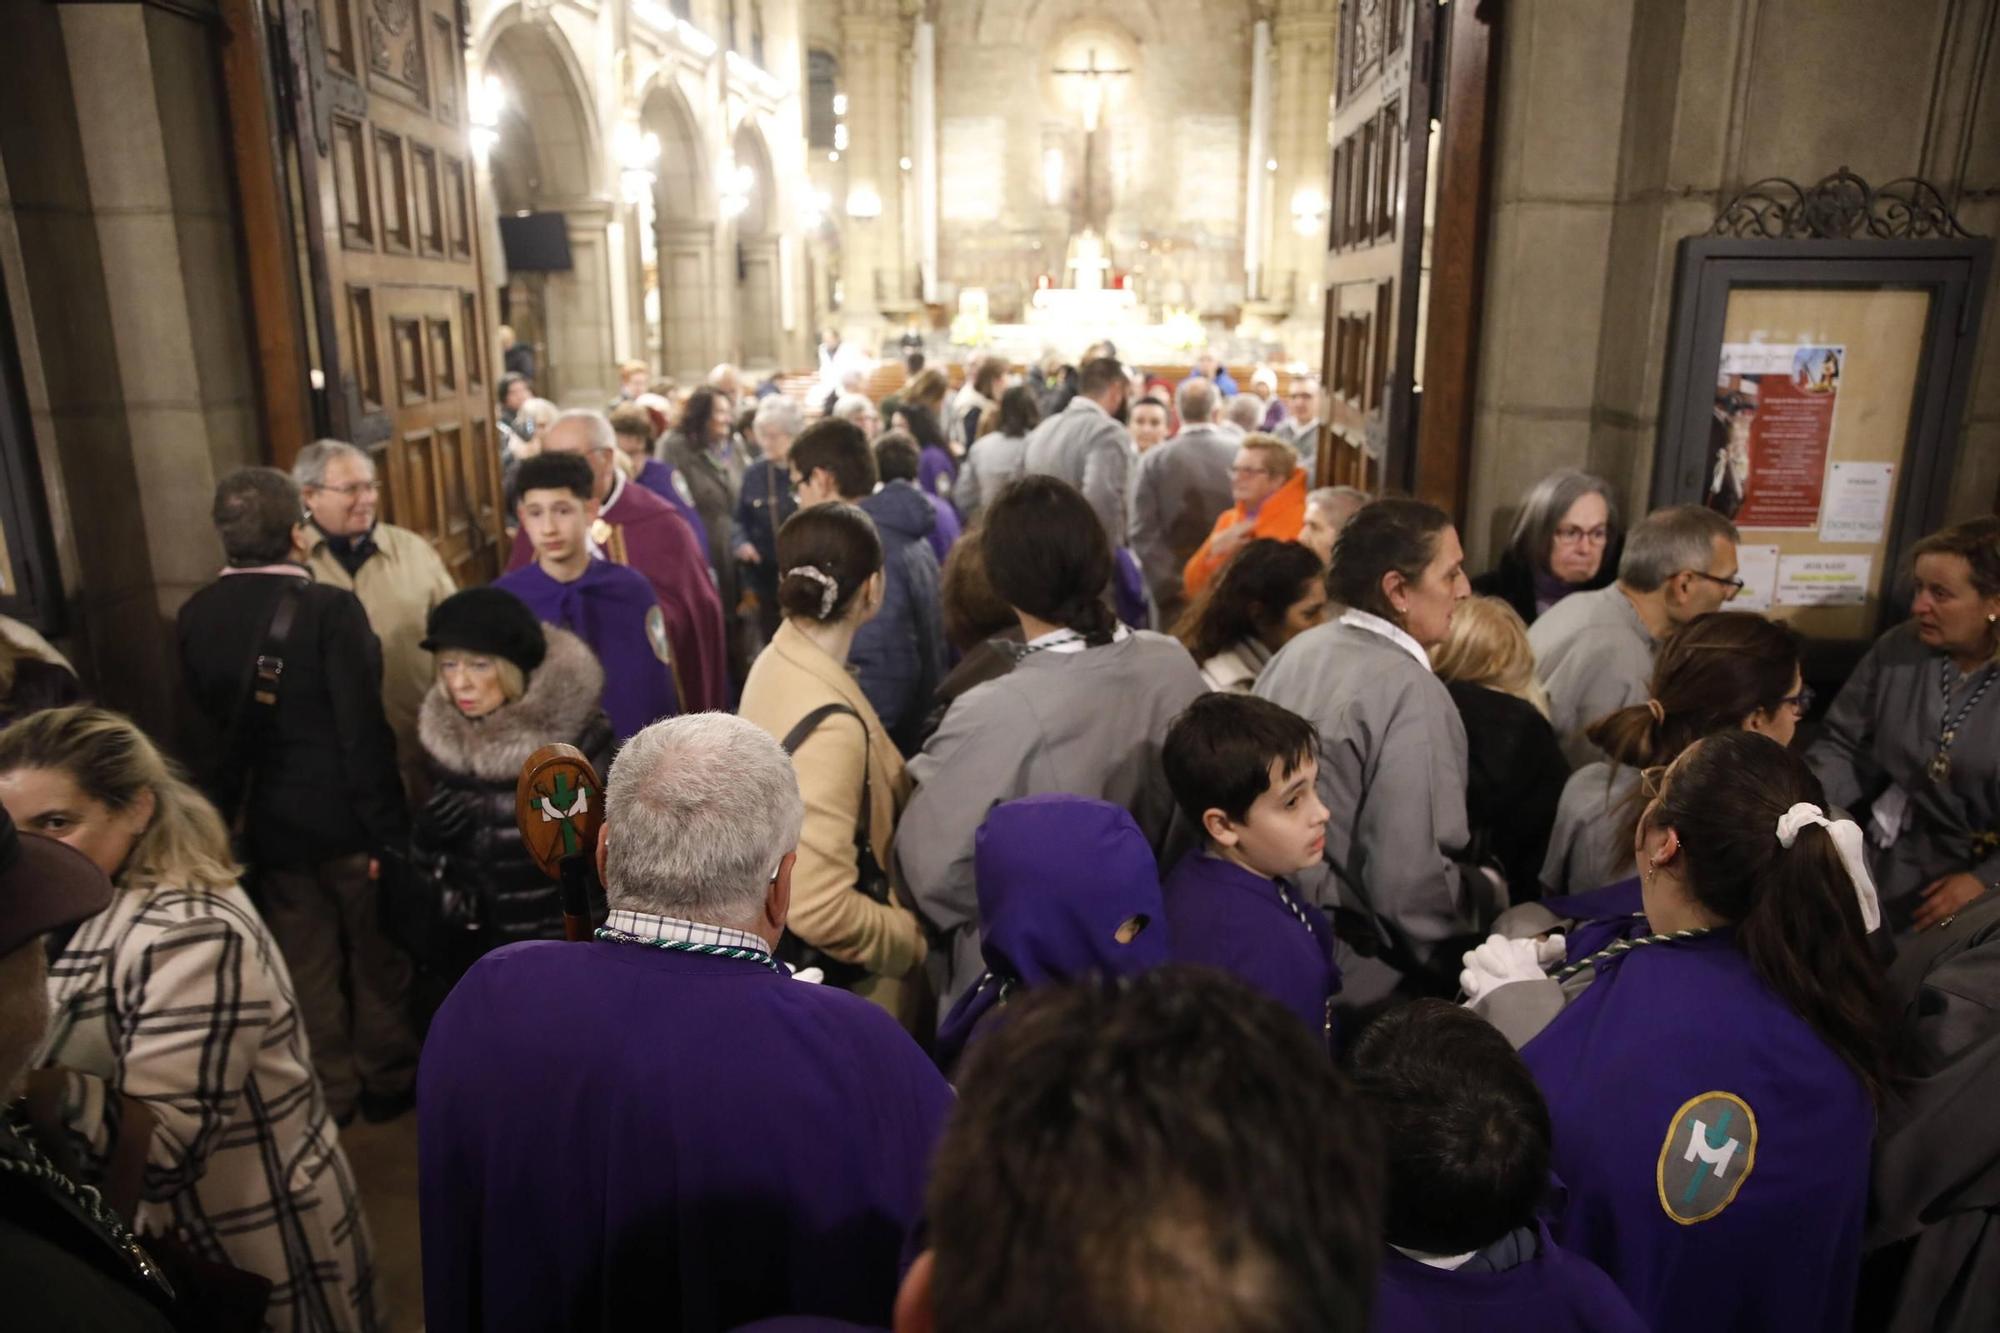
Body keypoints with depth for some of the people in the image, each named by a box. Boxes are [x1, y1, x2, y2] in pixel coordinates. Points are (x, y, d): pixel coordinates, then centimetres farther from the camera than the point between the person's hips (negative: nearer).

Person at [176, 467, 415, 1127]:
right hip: (347, 817, -5)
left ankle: (328, 1089, 31)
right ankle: (388, 1079, 30)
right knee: (377, 955, 15)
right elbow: (363, 732, -21)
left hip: (273, 823, 5)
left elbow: (207, 733, 4)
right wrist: (388, 827, -14)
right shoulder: (329, 608, -21)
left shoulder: (197, 616, -3)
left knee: (305, 966, 18)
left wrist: (223, 819, 14)